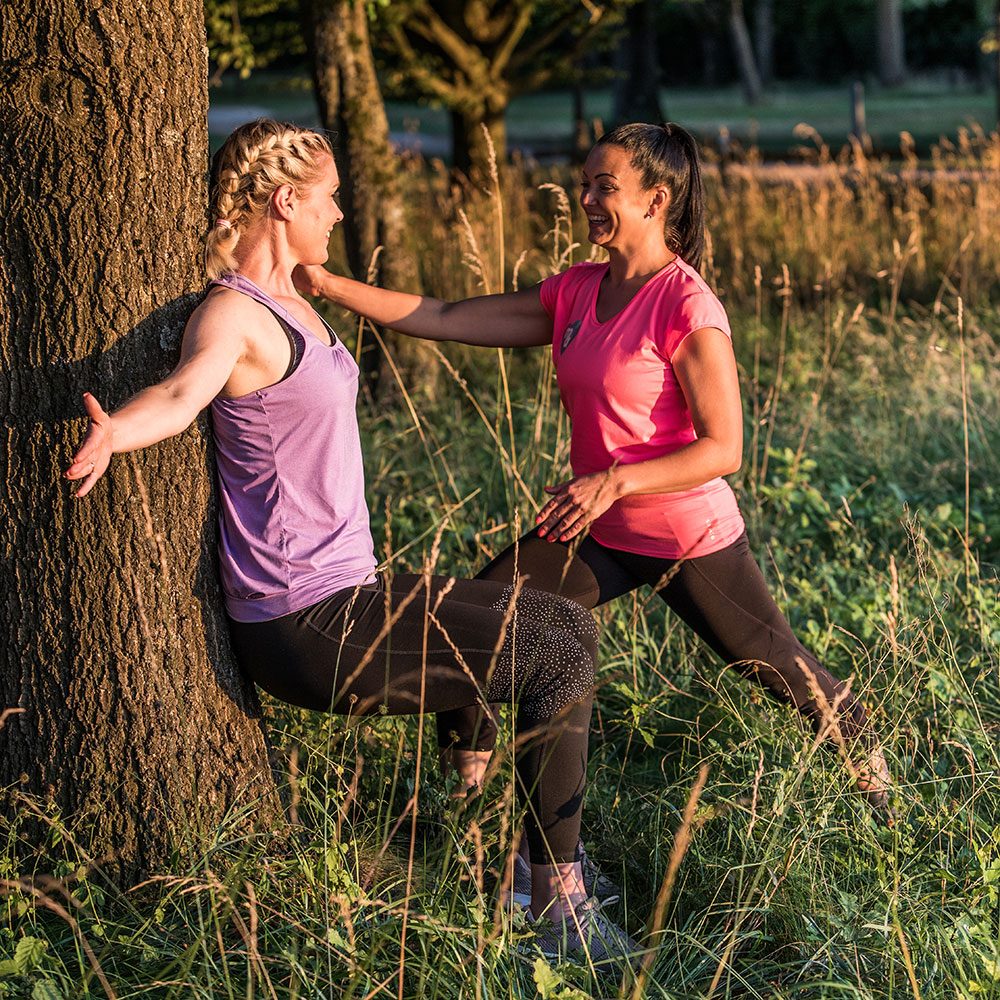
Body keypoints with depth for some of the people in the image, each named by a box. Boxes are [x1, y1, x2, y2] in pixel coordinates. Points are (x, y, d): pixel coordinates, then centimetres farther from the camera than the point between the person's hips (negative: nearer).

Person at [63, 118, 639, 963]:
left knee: (571, 626, 17)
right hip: (307, 626, -10)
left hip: (346, 590, 10)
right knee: (557, 664, -13)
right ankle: (559, 905, -7)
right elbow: (182, 393, -39)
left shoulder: (288, 303, 12)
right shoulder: (233, 314, -18)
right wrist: (110, 433, -57)